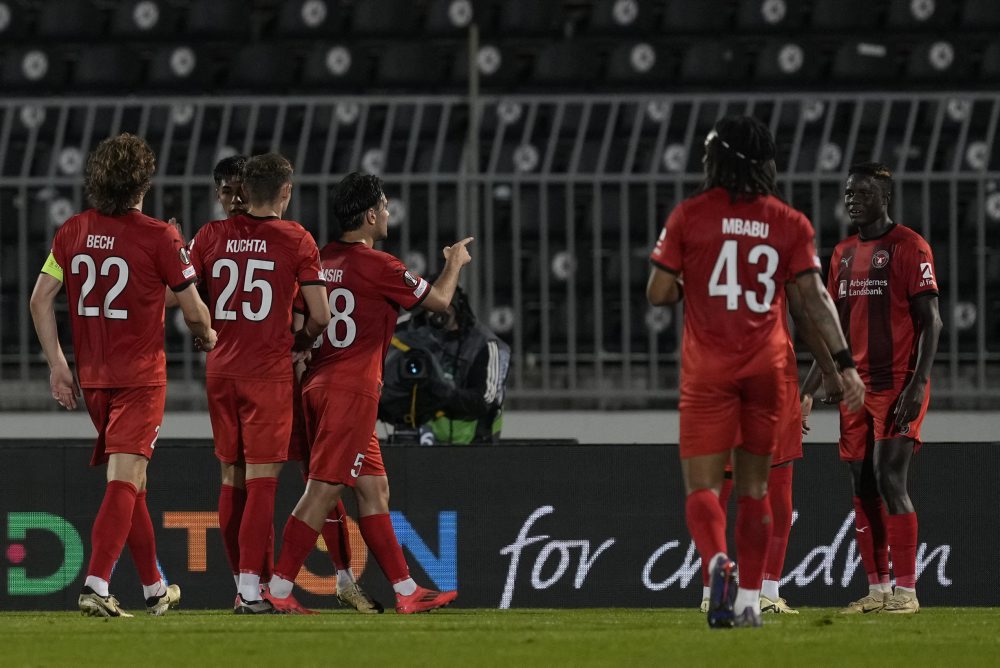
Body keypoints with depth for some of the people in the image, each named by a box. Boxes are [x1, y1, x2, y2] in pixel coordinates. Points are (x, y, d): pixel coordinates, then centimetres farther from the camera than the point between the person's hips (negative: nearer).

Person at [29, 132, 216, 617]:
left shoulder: (73, 232, 3)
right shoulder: (158, 237, -11)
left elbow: (40, 299, 2)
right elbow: (193, 310, -5)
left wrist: (57, 364, 6)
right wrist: (207, 337, 17)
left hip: (92, 377, 5)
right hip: (140, 377, -5)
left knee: (131, 483, 17)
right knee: (124, 480, -10)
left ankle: (155, 588, 28)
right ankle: (96, 585, -25)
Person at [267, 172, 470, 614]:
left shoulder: (320, 259, 10)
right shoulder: (376, 265, -11)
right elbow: (438, 300, 3)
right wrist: (454, 263, 19)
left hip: (317, 385, 9)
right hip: (351, 391, -9)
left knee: (374, 489, 11)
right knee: (323, 491, -9)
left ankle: (406, 591, 14)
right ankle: (277, 590, -12)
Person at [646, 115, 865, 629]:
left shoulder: (689, 215, -3)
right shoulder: (790, 223, 3)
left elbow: (658, 293, -2)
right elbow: (814, 298, -4)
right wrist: (845, 363, -4)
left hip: (708, 370, -2)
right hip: (766, 368, 2)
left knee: (701, 485, -2)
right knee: (754, 486, 13)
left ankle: (717, 561, -31)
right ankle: (749, 600, 12)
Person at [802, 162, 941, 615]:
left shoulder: (909, 247, -6)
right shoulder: (844, 254, 15)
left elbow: (930, 321, -10)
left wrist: (918, 384, -20)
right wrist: (809, 389, 15)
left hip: (898, 385, -7)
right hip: (856, 386, 7)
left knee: (889, 479, -14)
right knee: (863, 488, 4)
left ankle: (906, 590, -12)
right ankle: (877, 590, 8)